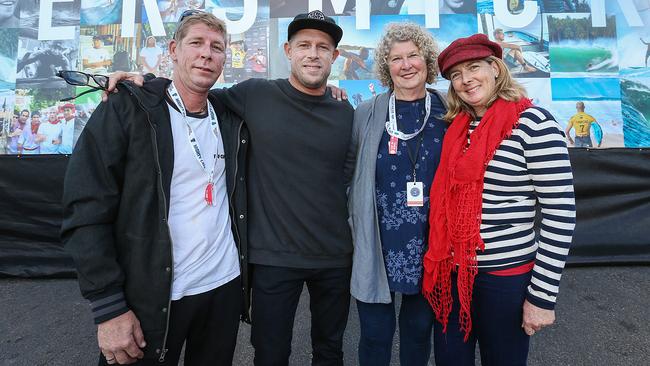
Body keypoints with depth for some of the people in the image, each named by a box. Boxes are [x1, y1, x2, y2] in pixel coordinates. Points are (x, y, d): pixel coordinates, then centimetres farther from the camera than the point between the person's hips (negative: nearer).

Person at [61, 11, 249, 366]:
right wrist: (108, 307, -13)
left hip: (225, 286, 4)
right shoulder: (126, 108, -8)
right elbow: (86, 210, -11)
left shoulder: (232, 121, 5)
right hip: (150, 298, -4)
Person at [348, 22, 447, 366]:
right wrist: (357, 218, 0)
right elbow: (347, 170, 4)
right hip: (377, 247, -1)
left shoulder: (449, 112, 0)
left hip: (430, 247, 1)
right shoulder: (367, 113, -2)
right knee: (375, 335, 11)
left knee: (419, 330, 20)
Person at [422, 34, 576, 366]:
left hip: (505, 276, -5)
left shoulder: (532, 121, -11)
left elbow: (561, 213, -13)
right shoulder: (457, 127, 6)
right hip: (450, 272, 5)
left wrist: (542, 294, -12)